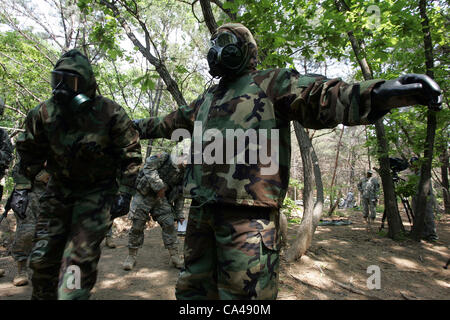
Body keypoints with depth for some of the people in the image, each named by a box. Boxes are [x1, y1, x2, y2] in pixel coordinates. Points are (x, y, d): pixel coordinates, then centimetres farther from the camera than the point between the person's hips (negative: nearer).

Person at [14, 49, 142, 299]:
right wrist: (22, 185, 6)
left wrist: (124, 192, -13)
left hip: (97, 192, -4)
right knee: (43, 256, 11)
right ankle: (42, 296, 34)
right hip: (60, 189, 5)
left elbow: (131, 155, -9)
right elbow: (30, 152, 11)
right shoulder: (44, 114, -3)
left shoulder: (110, 114, -15)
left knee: (80, 257, -8)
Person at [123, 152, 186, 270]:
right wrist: (158, 186, -26)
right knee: (137, 226, -1)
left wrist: (179, 215, 9)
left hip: (160, 198, 5)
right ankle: (131, 256, 16)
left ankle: (175, 257, 7)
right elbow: (148, 167, -21)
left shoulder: (183, 175, 4)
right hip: (144, 194, -4)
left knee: (169, 224, -3)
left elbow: (179, 196, 11)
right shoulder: (165, 158, -13)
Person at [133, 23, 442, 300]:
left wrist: (384, 91, -27)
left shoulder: (271, 83, 2)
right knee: (193, 288, 18)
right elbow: (172, 122, 37)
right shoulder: (207, 99, 23)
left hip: (247, 214, -7)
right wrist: (140, 126, 48)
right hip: (202, 208, 8)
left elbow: (321, 97, -12)